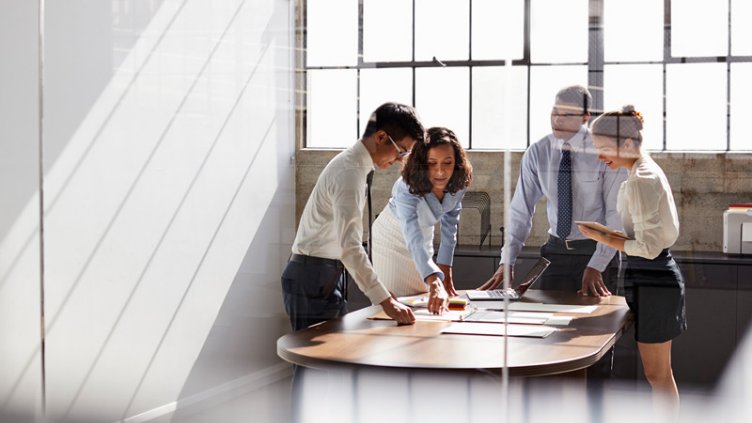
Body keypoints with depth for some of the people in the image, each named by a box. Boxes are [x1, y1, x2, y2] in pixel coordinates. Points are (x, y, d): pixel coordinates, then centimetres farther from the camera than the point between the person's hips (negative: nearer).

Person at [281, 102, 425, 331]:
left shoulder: (351, 162, 11)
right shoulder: (350, 174, -21)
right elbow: (350, 248, -30)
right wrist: (386, 301, -33)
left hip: (327, 275, 10)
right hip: (314, 278, -10)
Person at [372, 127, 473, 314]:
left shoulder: (458, 183, -23)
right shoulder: (407, 189, -40)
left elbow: (449, 225, -11)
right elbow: (414, 240, -51)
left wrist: (445, 273, -15)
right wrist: (435, 284, -64)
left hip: (425, 232, 5)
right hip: (392, 235, -5)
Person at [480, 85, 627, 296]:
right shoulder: (537, 153, -3)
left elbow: (616, 215, -13)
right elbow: (521, 210, -1)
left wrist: (595, 267, -21)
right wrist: (507, 262, -11)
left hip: (598, 251, -2)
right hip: (556, 251, 3)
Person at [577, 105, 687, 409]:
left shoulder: (640, 180, -19)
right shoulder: (649, 170, 11)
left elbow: (648, 247, -21)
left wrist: (602, 238, -16)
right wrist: (609, 234, 10)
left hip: (650, 282, -10)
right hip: (658, 277, 10)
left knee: (656, 375, 0)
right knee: (661, 373, 16)